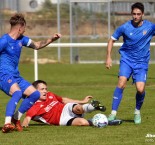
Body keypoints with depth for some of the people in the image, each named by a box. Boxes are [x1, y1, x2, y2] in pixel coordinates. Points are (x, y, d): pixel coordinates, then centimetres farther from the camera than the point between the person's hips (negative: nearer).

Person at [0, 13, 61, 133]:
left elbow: (37, 45, 25)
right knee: (18, 92, -36)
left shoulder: (21, 39, 12)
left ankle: (16, 118, 10)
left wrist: (51, 40, 14)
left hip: (16, 76, 9)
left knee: (35, 94, 3)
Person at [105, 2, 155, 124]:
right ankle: (113, 113, -15)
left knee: (140, 89, -13)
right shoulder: (125, 27, -7)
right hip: (127, 60, 0)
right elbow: (112, 40, 5)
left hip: (142, 63, 0)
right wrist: (109, 57, -2)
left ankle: (137, 112, 17)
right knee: (121, 83, -21)